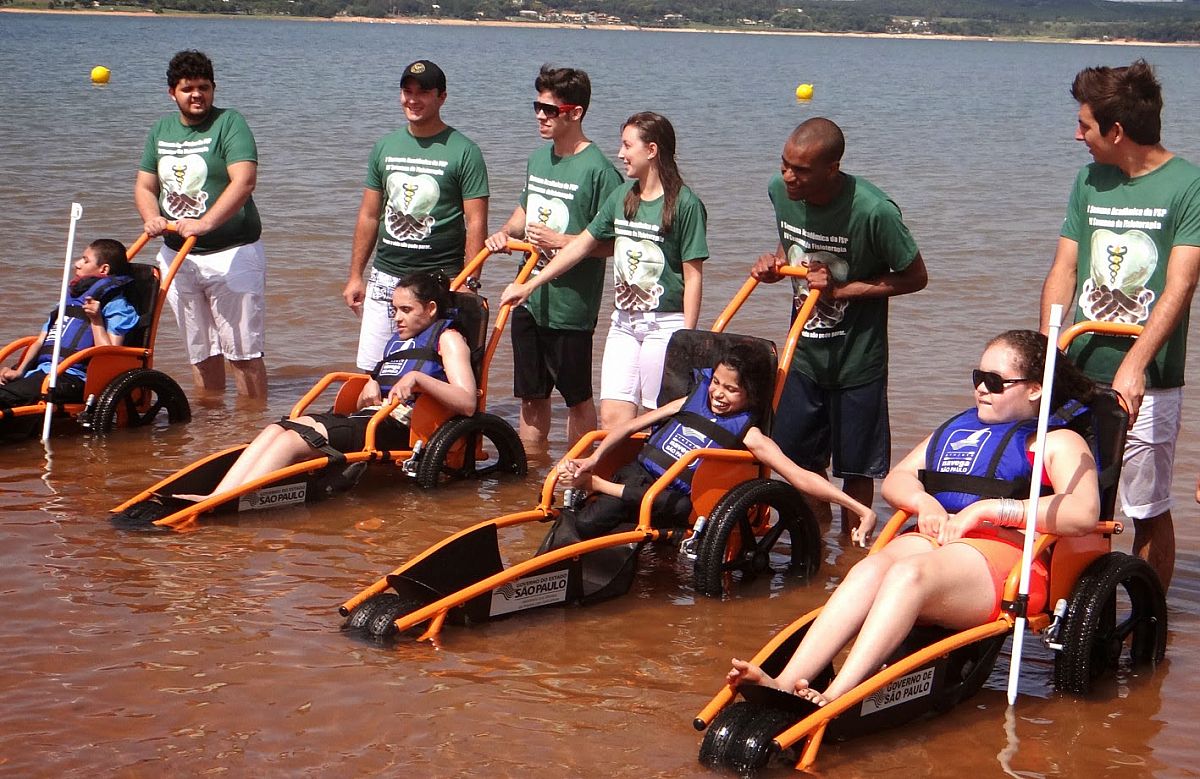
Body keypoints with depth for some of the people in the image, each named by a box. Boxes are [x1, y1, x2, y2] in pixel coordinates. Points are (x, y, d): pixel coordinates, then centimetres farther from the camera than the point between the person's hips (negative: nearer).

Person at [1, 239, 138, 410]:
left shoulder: (115, 306, 5)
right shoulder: (70, 298, 31)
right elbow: (41, 341, 25)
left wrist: (96, 320, -12)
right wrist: (19, 370, 9)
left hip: (71, 378, -8)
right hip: (37, 371, 8)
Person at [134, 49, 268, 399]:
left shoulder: (229, 123, -9)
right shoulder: (161, 130, 11)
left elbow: (244, 181, -22)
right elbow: (145, 186, 15)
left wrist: (205, 223, -34)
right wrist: (151, 218, -9)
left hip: (231, 254, -6)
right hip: (177, 257, 6)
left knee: (243, 352, -5)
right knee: (201, 353, 13)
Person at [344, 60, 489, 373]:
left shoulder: (464, 152, -4)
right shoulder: (385, 147, 12)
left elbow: (476, 223, -7)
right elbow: (369, 217, 17)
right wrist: (356, 276, 14)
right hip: (385, 277, 5)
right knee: (372, 371, 4)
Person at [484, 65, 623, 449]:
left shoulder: (597, 169, -14)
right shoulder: (538, 159, 9)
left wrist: (560, 242, -21)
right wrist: (506, 232, 6)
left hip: (571, 305, -7)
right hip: (529, 300, 7)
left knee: (577, 397, 7)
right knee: (531, 396, 15)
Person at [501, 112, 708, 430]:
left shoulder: (684, 204, -9)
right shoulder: (622, 196, 10)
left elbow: (693, 276, -10)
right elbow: (583, 245, 18)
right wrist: (529, 285, 19)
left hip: (665, 325, -6)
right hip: (624, 322, 6)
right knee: (611, 419, -1)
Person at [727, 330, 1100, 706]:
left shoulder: (1058, 442, 11)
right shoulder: (958, 428, 32)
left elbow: (1083, 513, -9)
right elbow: (896, 479, 29)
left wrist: (986, 509, -12)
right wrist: (926, 503, 4)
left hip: (1005, 553, -5)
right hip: (937, 540, 5)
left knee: (908, 574, -36)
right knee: (870, 569, -30)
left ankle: (835, 698, -51)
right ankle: (784, 684, -47)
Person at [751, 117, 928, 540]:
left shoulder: (873, 211, -25)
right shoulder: (780, 190, -8)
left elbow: (915, 278, -13)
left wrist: (841, 289, -21)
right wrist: (775, 262, -8)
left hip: (857, 359, -5)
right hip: (805, 352, 5)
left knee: (855, 467, 7)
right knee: (799, 458, 14)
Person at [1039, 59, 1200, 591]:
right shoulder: (1090, 181, 10)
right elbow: (1063, 273, 9)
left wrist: (1134, 365, -28)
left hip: (1147, 385, -5)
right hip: (1079, 377, 5)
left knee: (1149, 512, 3)